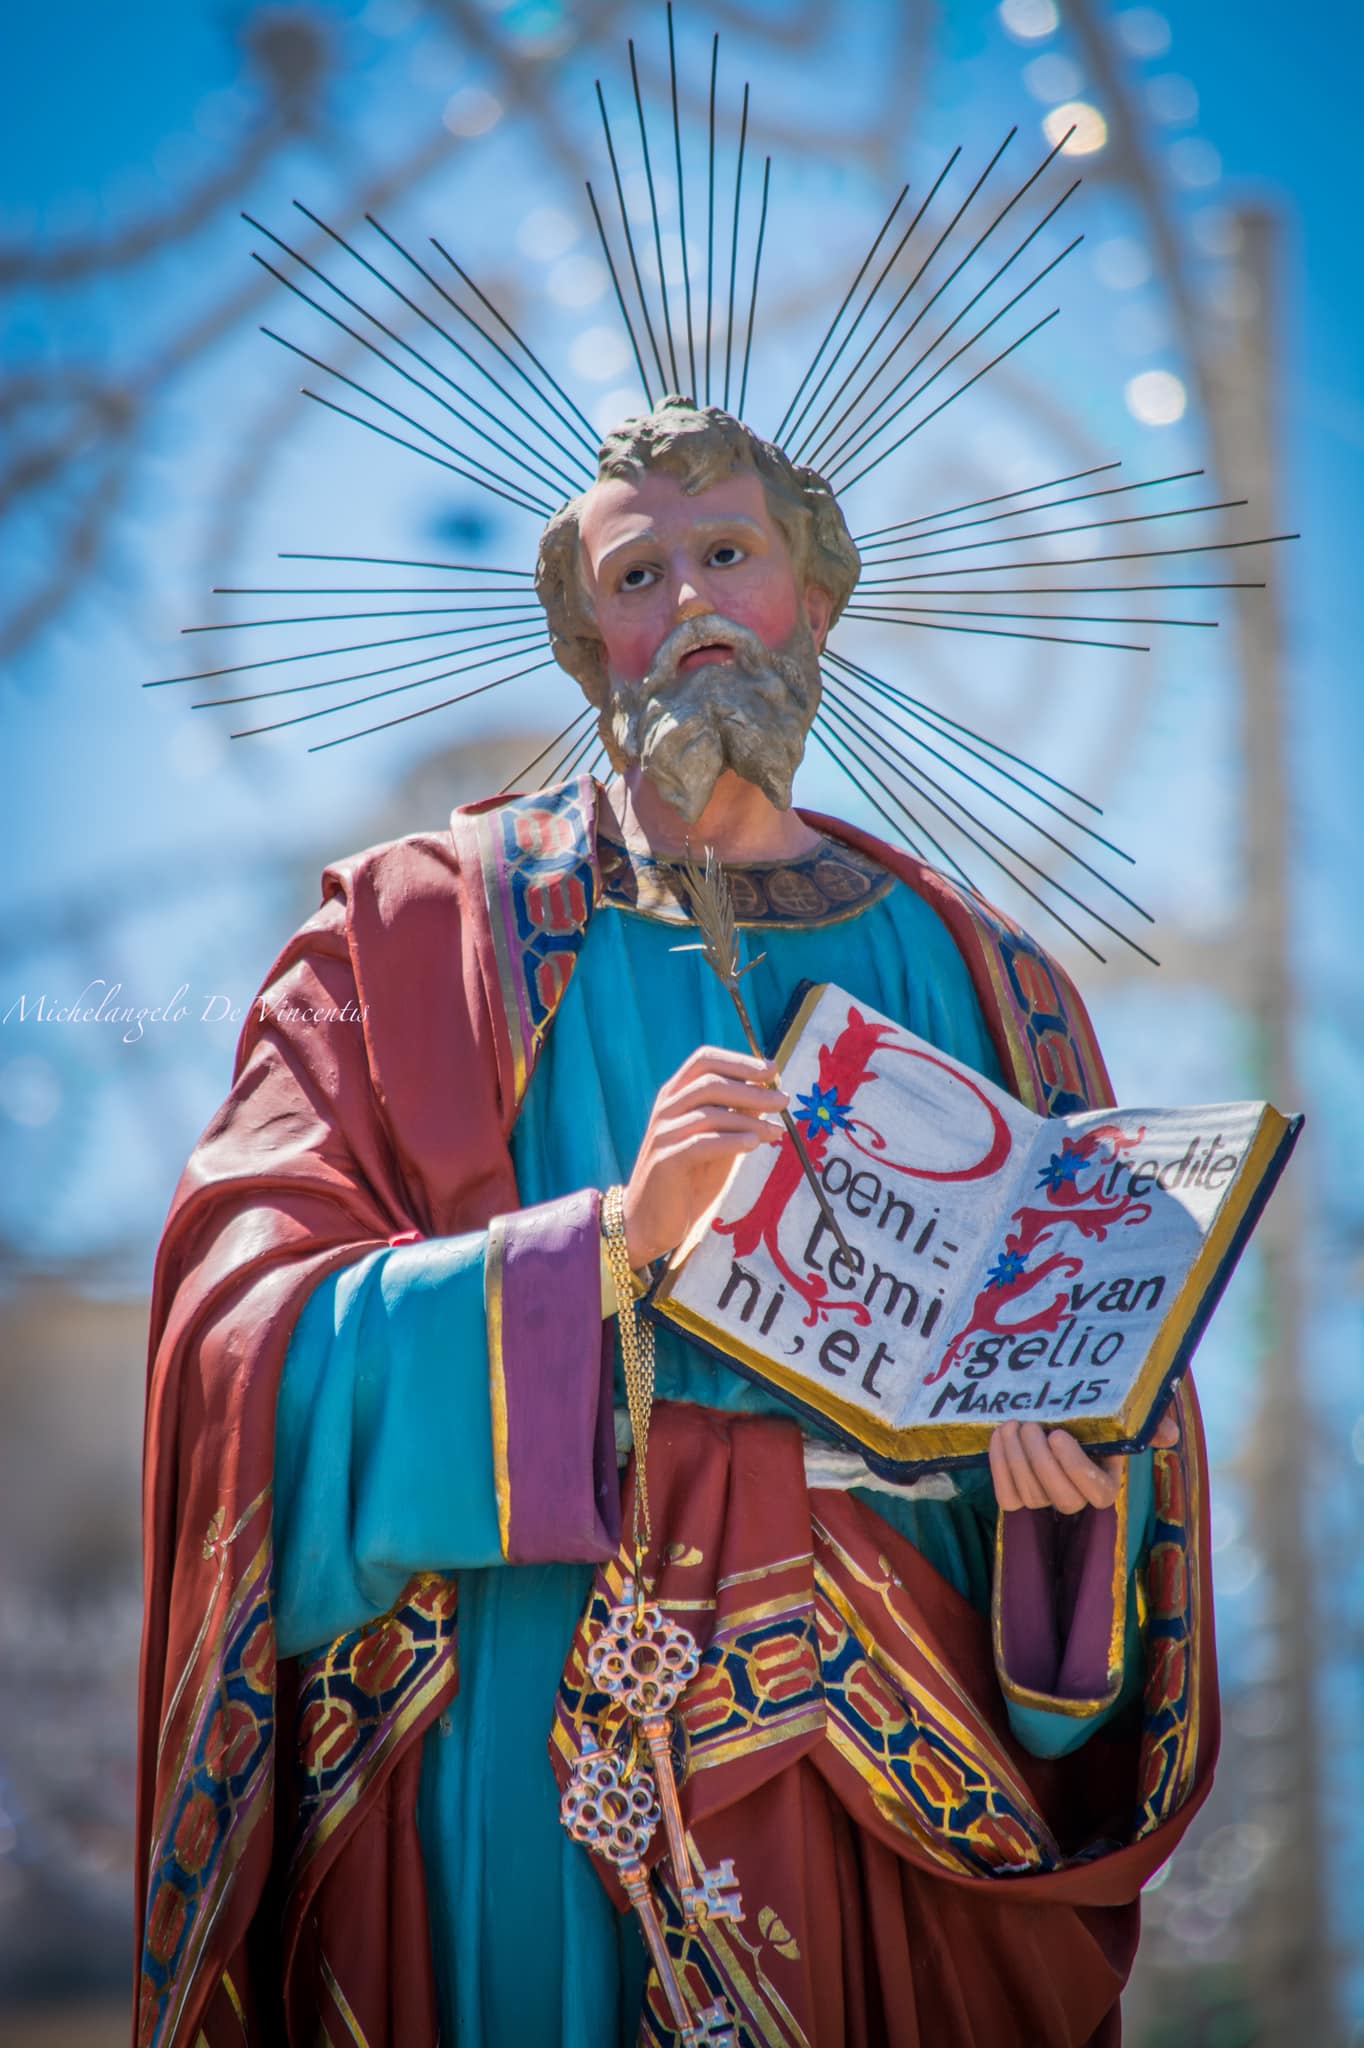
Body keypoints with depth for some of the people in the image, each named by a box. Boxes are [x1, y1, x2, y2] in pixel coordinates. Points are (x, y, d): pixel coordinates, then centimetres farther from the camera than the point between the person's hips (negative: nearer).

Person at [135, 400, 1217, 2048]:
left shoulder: (972, 978, 11)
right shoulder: (420, 934, 3)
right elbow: (250, 1327, -10)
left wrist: (1070, 1446, -13)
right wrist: (610, 1243, -24)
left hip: (875, 1774, 2)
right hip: (517, 1769, -2)